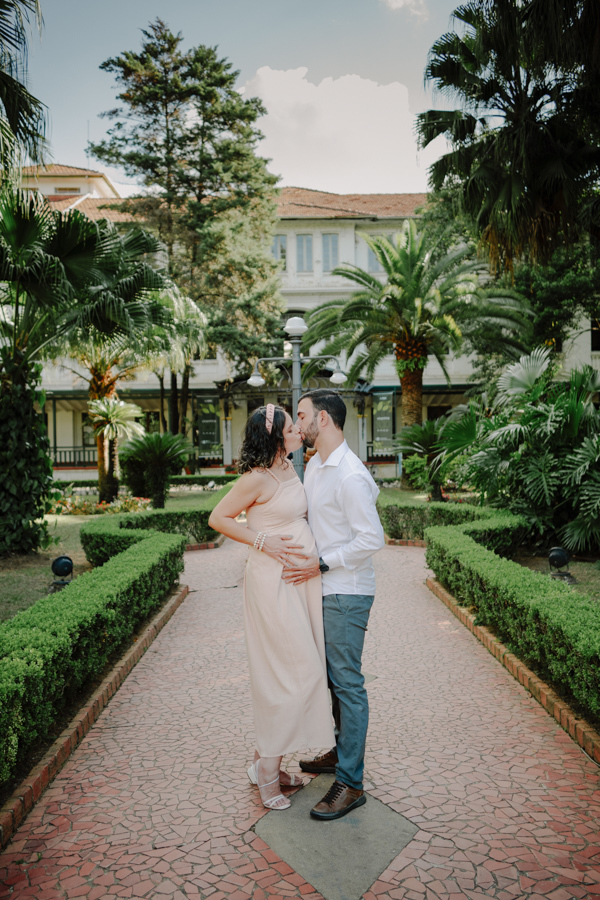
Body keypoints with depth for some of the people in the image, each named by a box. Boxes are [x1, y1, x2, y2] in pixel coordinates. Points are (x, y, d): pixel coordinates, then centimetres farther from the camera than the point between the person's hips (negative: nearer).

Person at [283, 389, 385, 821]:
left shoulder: (350, 475, -21)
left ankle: (351, 783, 9)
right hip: (324, 589, 10)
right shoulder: (313, 466, 10)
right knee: (331, 676, 20)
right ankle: (342, 751, 37)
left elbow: (372, 538, -22)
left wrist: (320, 565, -20)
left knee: (348, 683, -2)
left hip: (347, 593, -9)